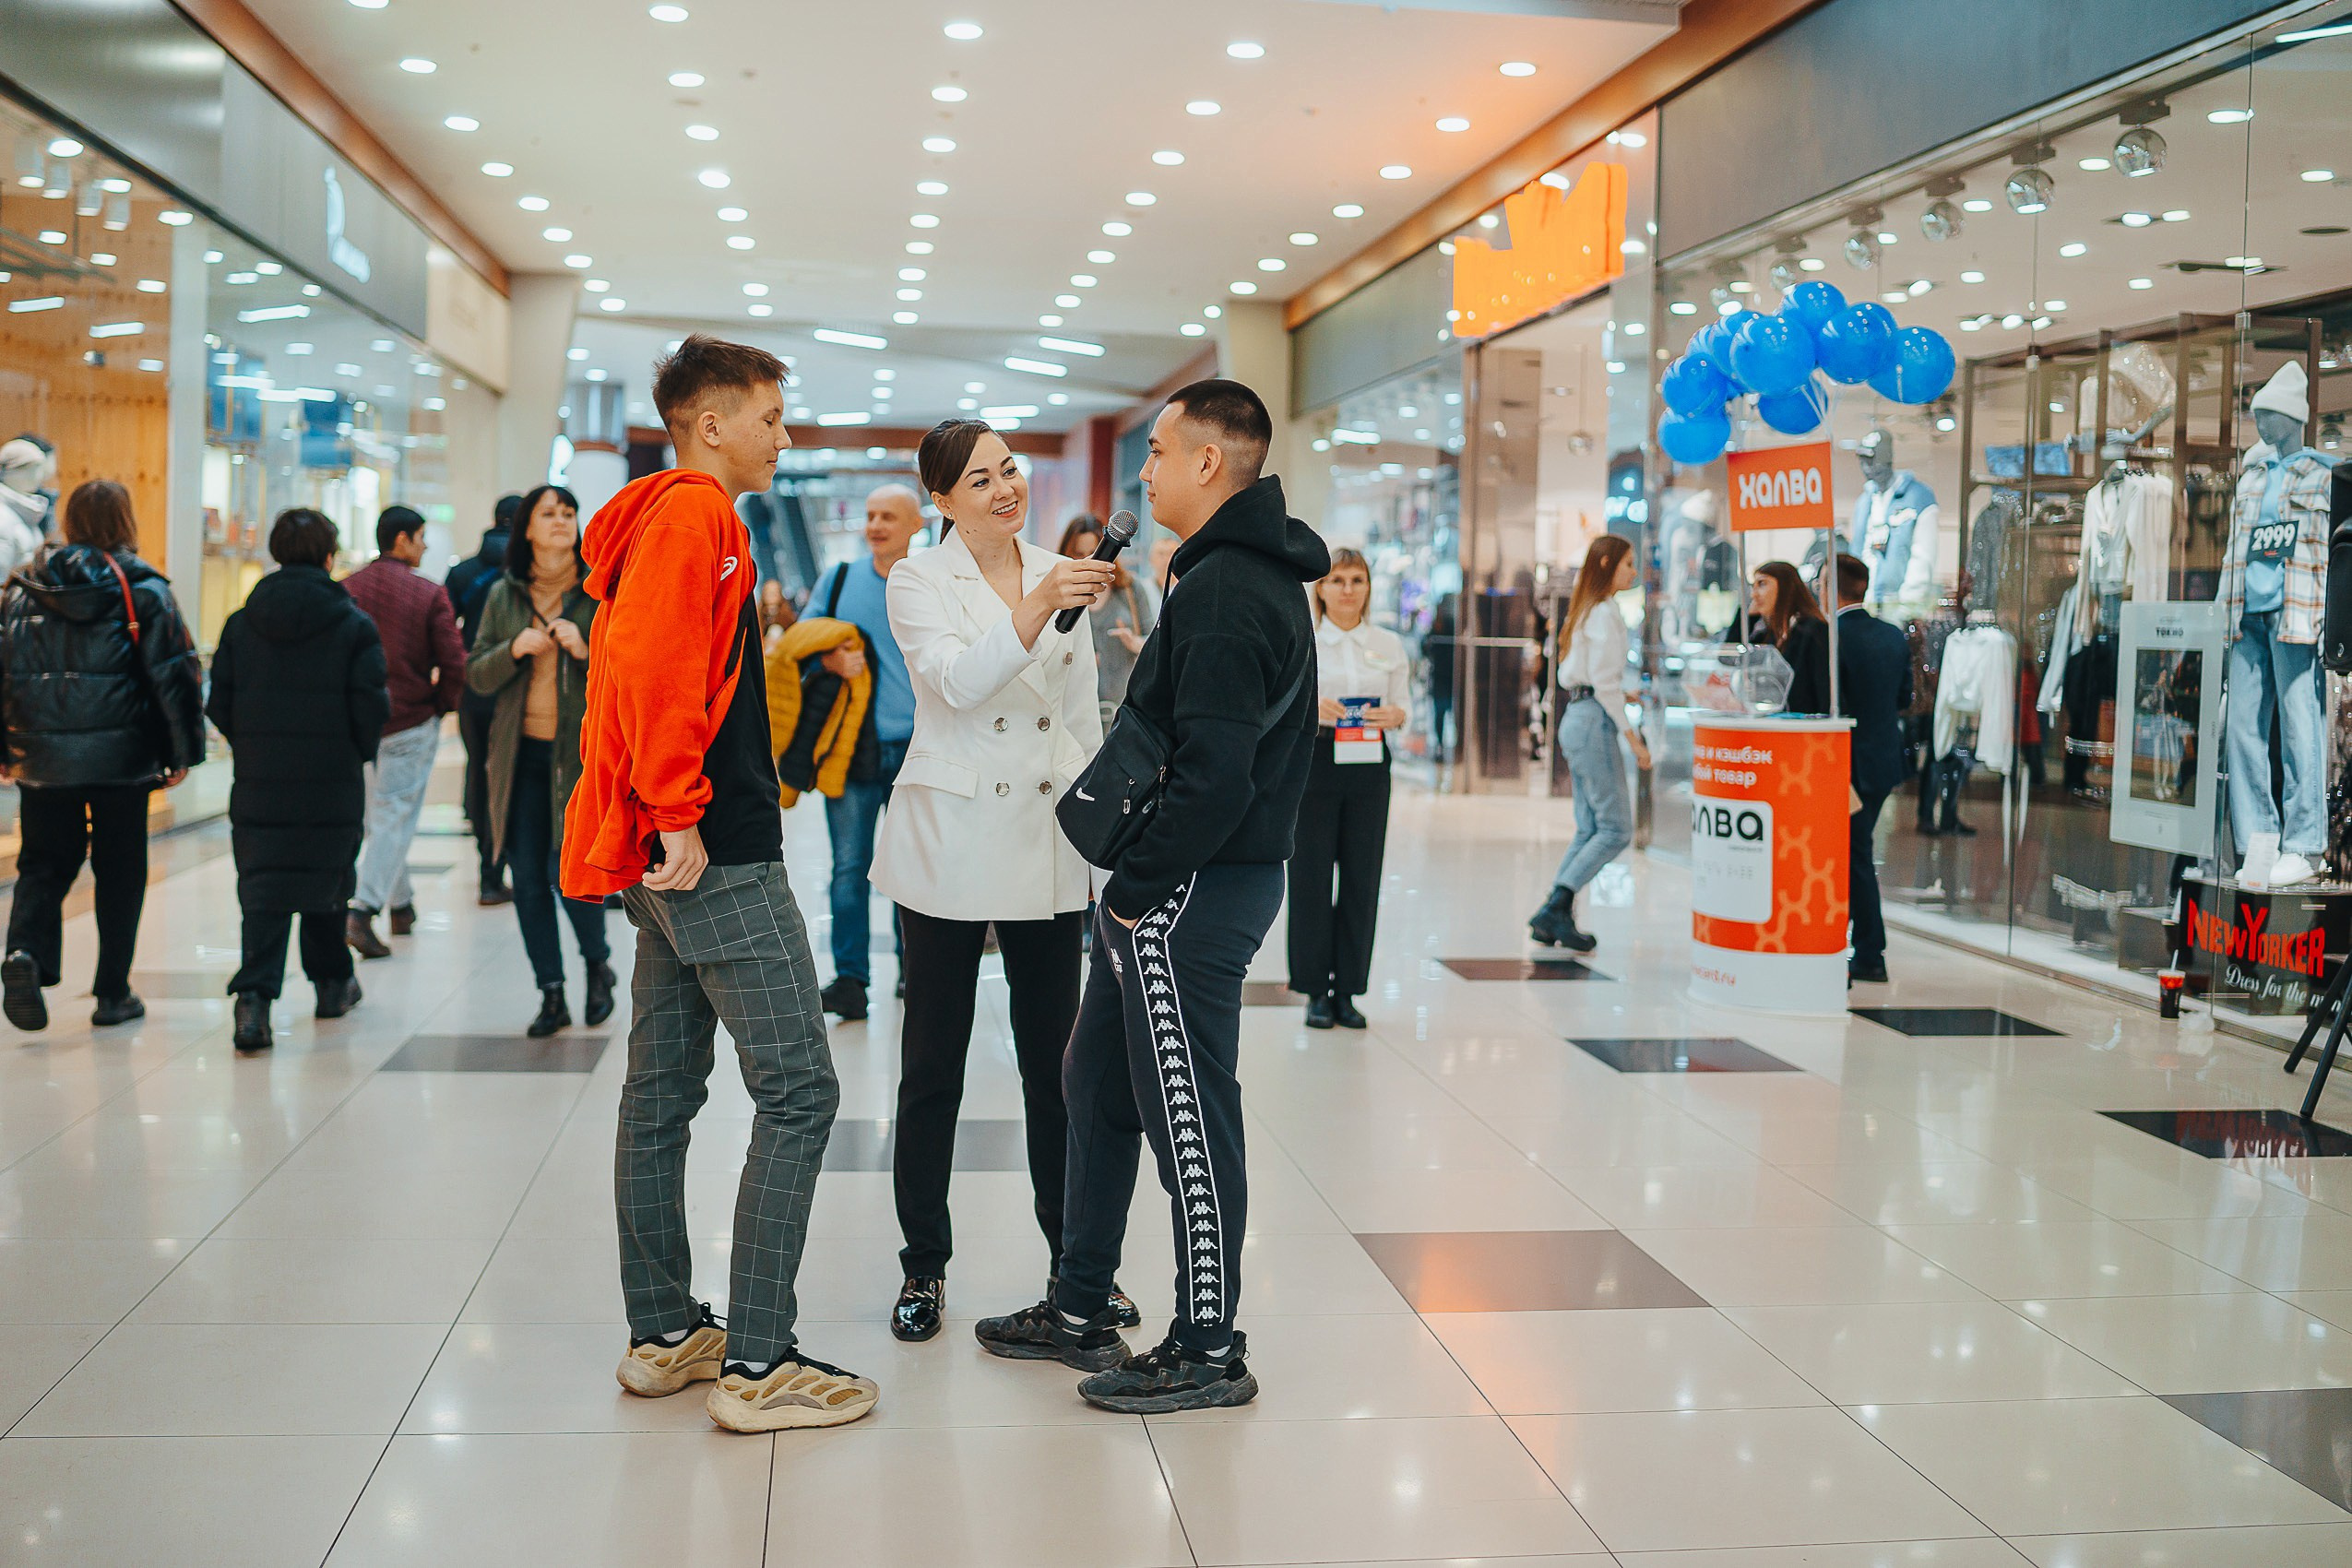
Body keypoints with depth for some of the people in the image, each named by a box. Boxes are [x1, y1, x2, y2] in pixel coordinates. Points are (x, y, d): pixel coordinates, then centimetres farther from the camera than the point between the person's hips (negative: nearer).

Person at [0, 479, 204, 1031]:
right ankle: (113, 994, 12)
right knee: (119, 872, 8)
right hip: (121, 758, -2)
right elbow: (175, 674, -7)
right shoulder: (142, 589, -4)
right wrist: (182, 752, 0)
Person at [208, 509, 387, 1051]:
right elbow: (371, 707, -9)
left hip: (258, 783, 2)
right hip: (333, 783, -1)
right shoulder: (354, 625, -5)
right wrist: (360, 751, 9)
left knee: (263, 889, 1)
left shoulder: (241, 623, 3)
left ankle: (254, 994, -16)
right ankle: (332, 982, 30)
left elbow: (219, 706, 4)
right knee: (325, 883, 15)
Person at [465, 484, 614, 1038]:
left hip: (583, 750, -3)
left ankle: (598, 962, 20)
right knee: (527, 877, 3)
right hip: (521, 751, 3)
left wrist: (585, 649, -19)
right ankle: (551, 995, 15)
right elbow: (476, 675, 8)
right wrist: (514, 649, -11)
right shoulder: (504, 596, 9)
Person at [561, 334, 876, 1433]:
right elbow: (648, 666, -22)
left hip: (678, 856, 11)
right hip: (716, 856, -11)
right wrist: (678, 815, -21)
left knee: (663, 1093, 12)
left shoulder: (669, 518, 20)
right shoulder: (694, 513, -10)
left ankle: (662, 1336, 21)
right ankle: (756, 1362, -5)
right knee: (798, 1090, -8)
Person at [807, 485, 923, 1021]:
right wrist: (830, 659, -11)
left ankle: (916, 969, 18)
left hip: (917, 750, 0)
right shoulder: (838, 580, 8)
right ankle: (850, 978, 2)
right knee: (851, 866, -2)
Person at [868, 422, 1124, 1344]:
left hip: (1048, 850, 3)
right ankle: (924, 1268, 16)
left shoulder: (1061, 576, 10)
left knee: (1055, 1060, 9)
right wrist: (1034, 610, -35)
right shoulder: (918, 583, -2)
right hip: (950, 844, -3)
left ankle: (1072, 1255, 20)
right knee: (932, 1067, 5)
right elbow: (958, 679, -21)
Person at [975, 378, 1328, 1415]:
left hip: (1189, 893, -11)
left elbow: (1214, 773, -27)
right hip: (1174, 889, 11)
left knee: (1188, 1115, -1)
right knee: (1098, 1088, 18)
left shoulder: (1223, 593, -19)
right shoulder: (1260, 575, 15)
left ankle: (1209, 1349, 11)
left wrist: (1138, 888, -17)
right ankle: (1079, 1310, 31)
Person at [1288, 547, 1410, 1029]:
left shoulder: (1388, 644, 11)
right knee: (1311, 875, -2)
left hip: (1368, 764, 2)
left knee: (1362, 877, 2)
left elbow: (1404, 705, 11)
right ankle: (1315, 991, 7)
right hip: (1313, 760, -2)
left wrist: (1393, 715, -12)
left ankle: (1348, 989, 11)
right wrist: (1310, 706, -20)